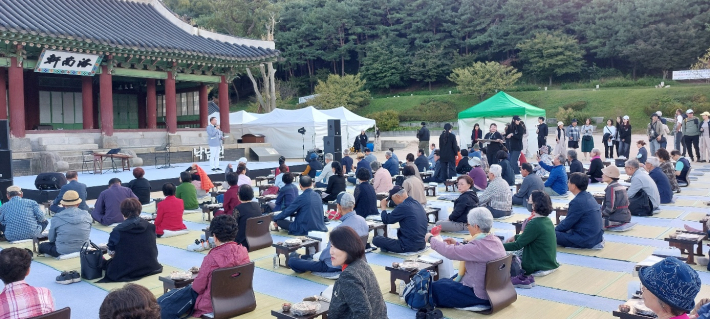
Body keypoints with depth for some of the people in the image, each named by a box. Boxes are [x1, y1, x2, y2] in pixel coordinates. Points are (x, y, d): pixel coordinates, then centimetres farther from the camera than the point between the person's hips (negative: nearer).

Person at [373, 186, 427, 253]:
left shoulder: (403, 206, -17)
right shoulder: (418, 204, 8)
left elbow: (386, 220, -6)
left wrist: (383, 207, 10)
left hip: (409, 247, -8)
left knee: (376, 239, -3)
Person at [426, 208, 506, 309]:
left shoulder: (478, 247, -30)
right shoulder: (496, 240, -2)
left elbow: (449, 251, -23)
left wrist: (431, 238, -8)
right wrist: (456, 244, 14)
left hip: (480, 296, -9)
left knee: (435, 286, 4)